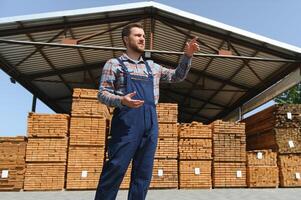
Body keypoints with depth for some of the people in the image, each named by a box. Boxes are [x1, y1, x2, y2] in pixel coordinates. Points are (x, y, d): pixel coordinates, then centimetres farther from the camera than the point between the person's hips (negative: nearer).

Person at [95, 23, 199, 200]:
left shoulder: (152, 67, 22)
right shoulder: (114, 64, 8)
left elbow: (177, 77, 23)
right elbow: (103, 94, 1)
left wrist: (187, 56, 8)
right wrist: (122, 101, -20)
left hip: (151, 122, 5)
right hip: (127, 121, -5)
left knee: (144, 172, 6)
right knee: (115, 168, -7)